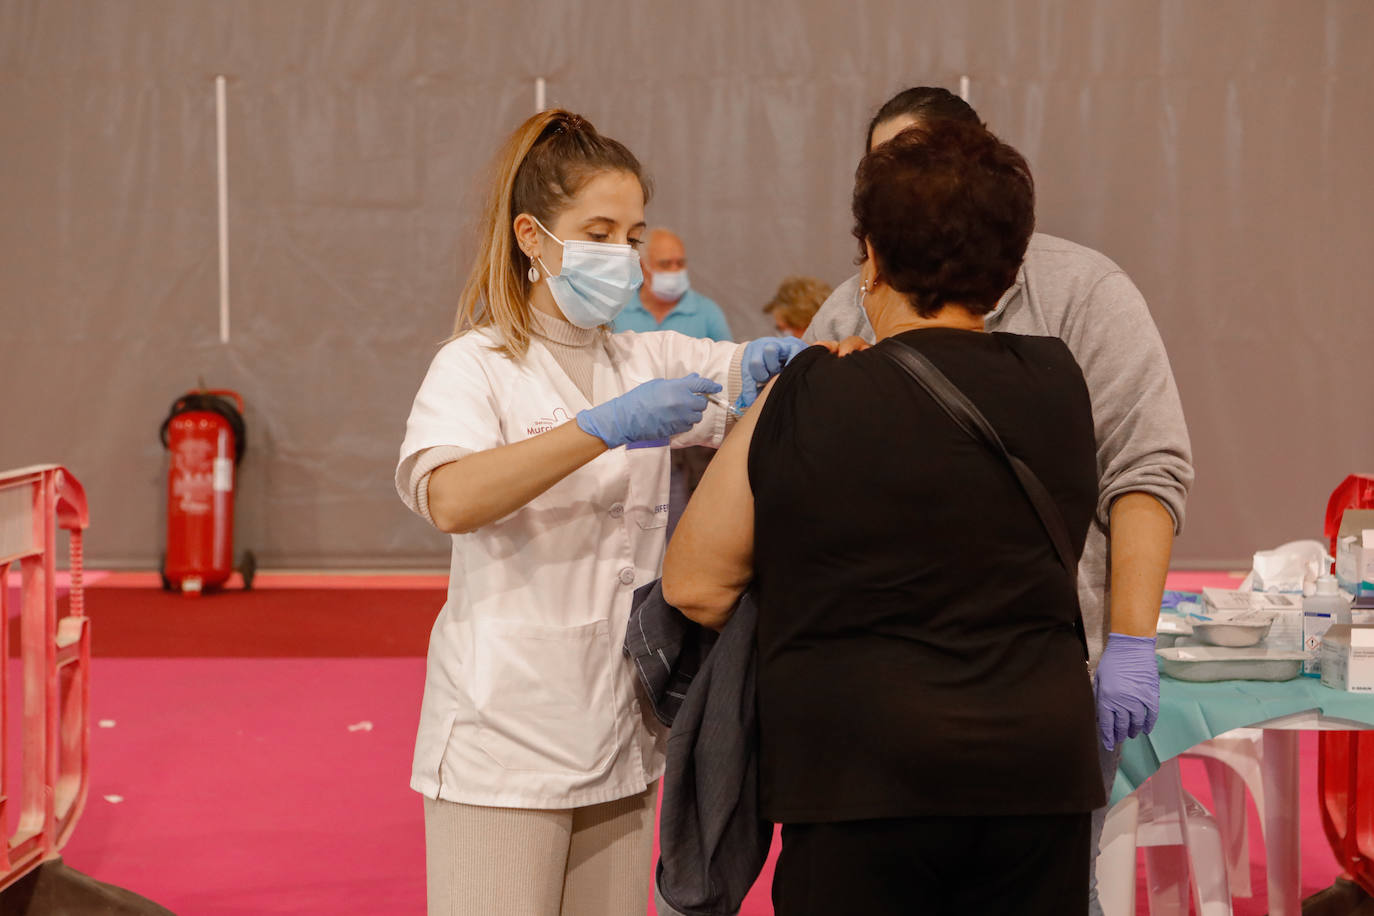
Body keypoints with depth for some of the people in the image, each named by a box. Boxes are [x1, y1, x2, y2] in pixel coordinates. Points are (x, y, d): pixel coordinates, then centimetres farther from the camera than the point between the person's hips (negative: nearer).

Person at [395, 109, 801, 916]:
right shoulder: (478, 366, -6)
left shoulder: (649, 360, 10)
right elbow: (451, 498, -24)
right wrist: (609, 426, -29)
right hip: (504, 746, -5)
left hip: (620, 733, 6)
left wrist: (784, 365, -12)